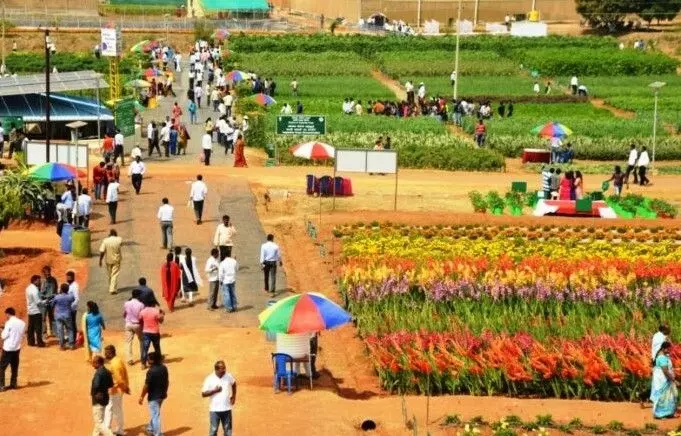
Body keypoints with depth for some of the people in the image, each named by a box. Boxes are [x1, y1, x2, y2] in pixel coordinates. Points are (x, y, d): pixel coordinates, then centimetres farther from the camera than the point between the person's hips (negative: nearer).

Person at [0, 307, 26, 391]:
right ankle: (13, 384, 19)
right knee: (15, 367, 15)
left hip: (8, 348, -6)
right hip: (17, 348, 6)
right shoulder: (22, 323, 4)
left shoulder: (9, 323, -15)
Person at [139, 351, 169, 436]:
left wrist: (141, 397, -9)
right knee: (154, 413, 26)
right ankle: (151, 429, 43)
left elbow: (146, 386, -19)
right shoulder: (164, 368, -2)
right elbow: (167, 381, 9)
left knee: (155, 415, 2)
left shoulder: (151, 371, -24)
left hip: (153, 396, -8)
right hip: (162, 394, 8)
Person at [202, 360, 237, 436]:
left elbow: (234, 384, 19)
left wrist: (234, 396, 12)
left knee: (228, 430, 13)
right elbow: (203, 394, -10)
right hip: (214, 409, -3)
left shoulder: (229, 376, -3)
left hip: (227, 408, 3)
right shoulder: (210, 379, -12)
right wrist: (214, 391, -22)